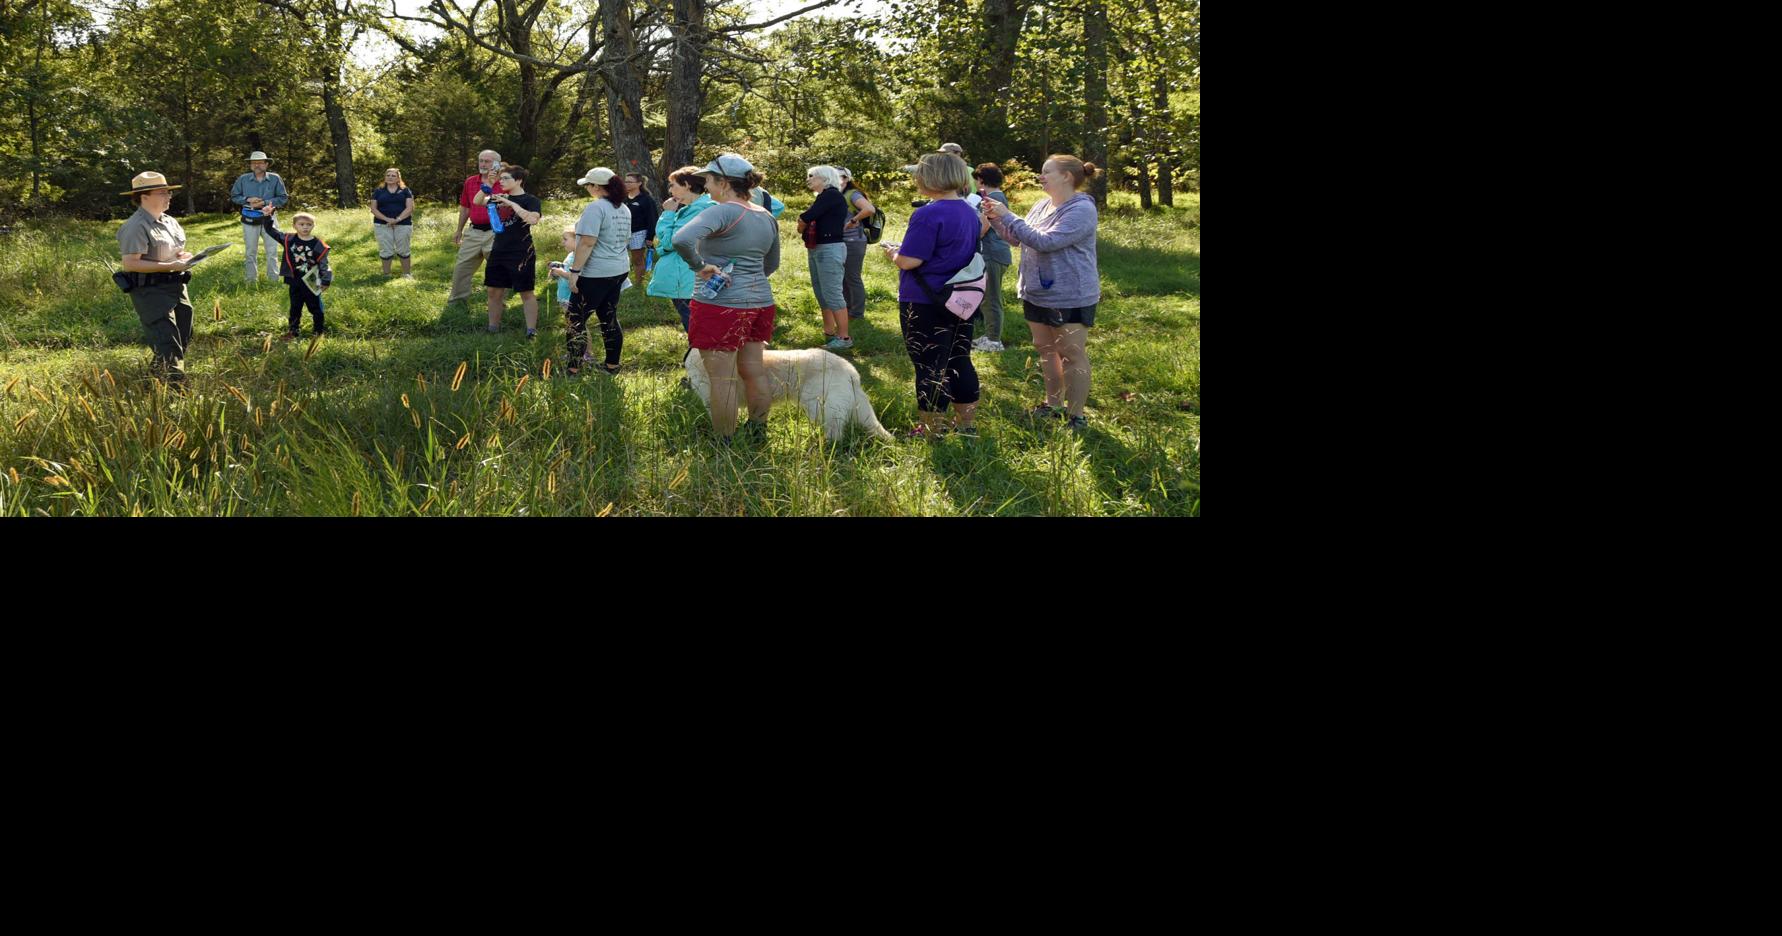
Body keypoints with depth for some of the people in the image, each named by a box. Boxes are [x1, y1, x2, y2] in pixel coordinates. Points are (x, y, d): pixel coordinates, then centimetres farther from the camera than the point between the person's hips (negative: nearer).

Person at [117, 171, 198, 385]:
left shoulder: (169, 221, 13)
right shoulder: (136, 227, -15)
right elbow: (130, 263, -21)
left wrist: (184, 256, 2)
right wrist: (169, 266, -23)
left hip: (176, 287, 9)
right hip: (150, 291, -9)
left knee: (182, 340, 14)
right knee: (168, 344, -15)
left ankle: (158, 377, 31)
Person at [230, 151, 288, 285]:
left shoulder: (275, 179, -3)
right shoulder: (243, 179, 0)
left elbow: (283, 198, -3)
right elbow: (234, 196, 6)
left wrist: (264, 203, -13)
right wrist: (248, 200, -13)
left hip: (268, 219, -1)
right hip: (249, 220, 1)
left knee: (272, 251, 2)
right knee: (250, 251, 8)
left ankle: (273, 278, 11)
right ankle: (252, 279, 16)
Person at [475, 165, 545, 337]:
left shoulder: (531, 200, -9)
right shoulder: (500, 197, 10)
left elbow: (533, 219, -27)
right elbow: (477, 201, 12)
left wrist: (511, 203, -25)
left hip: (521, 254, -7)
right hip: (498, 251, 7)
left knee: (526, 292, -1)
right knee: (494, 290, 10)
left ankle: (531, 331, 1)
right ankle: (493, 328, 20)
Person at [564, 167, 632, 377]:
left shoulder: (596, 208, -17)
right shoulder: (623, 209, 11)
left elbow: (587, 243, -23)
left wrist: (574, 270, -21)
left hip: (595, 274, -9)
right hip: (619, 271, 9)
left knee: (576, 319, -1)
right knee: (609, 318, 15)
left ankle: (573, 369, 1)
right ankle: (612, 365, 18)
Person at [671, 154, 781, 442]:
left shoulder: (722, 212, -16)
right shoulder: (767, 217, 10)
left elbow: (682, 239, -33)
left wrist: (699, 266, -18)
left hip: (721, 304, -8)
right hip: (760, 301, 8)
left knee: (722, 378, -1)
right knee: (754, 371, 17)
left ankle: (725, 444, 5)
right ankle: (759, 432, 28)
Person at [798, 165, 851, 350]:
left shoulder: (832, 195, -12)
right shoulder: (823, 197, 18)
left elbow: (808, 217, -17)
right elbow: (808, 218, 12)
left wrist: (802, 224, 2)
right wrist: (805, 223, -9)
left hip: (830, 249, -10)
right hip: (817, 249, 10)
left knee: (832, 294, -11)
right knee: (822, 294, 14)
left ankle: (844, 338, -10)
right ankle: (829, 332, 22)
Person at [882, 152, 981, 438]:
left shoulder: (928, 215, -21)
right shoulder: (970, 213, 6)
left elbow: (908, 261, -23)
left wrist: (894, 252, -1)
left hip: (925, 304, -8)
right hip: (959, 302, 8)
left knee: (930, 366, 2)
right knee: (960, 361, 16)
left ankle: (930, 431, 10)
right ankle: (967, 423, 26)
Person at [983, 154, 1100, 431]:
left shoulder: (1082, 210, -19)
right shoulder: (1042, 206, 7)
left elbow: (1045, 242, -28)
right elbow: (1017, 239, 18)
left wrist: (1008, 216, -22)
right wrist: (996, 219, 1)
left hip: (1071, 297, -9)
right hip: (1037, 293, 9)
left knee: (1072, 355, -1)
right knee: (1046, 350, 17)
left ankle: (1076, 416, 5)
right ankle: (1054, 405, 30)